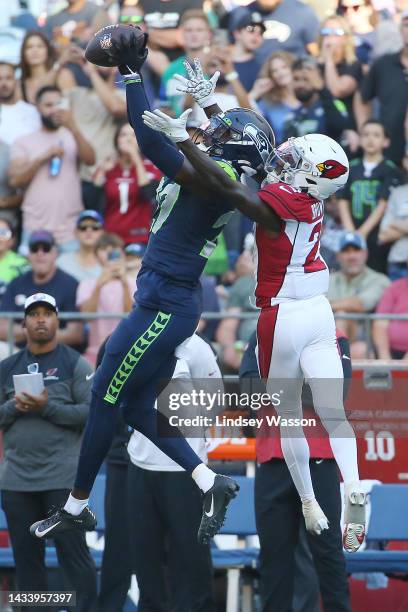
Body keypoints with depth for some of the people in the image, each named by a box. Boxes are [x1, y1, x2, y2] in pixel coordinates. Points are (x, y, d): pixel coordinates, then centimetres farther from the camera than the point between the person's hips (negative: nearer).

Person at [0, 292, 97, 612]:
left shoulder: (75, 364, 1)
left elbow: (93, 413, -8)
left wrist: (48, 407, -17)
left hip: (62, 477, -4)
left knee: (73, 551, -4)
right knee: (26, 555, 7)